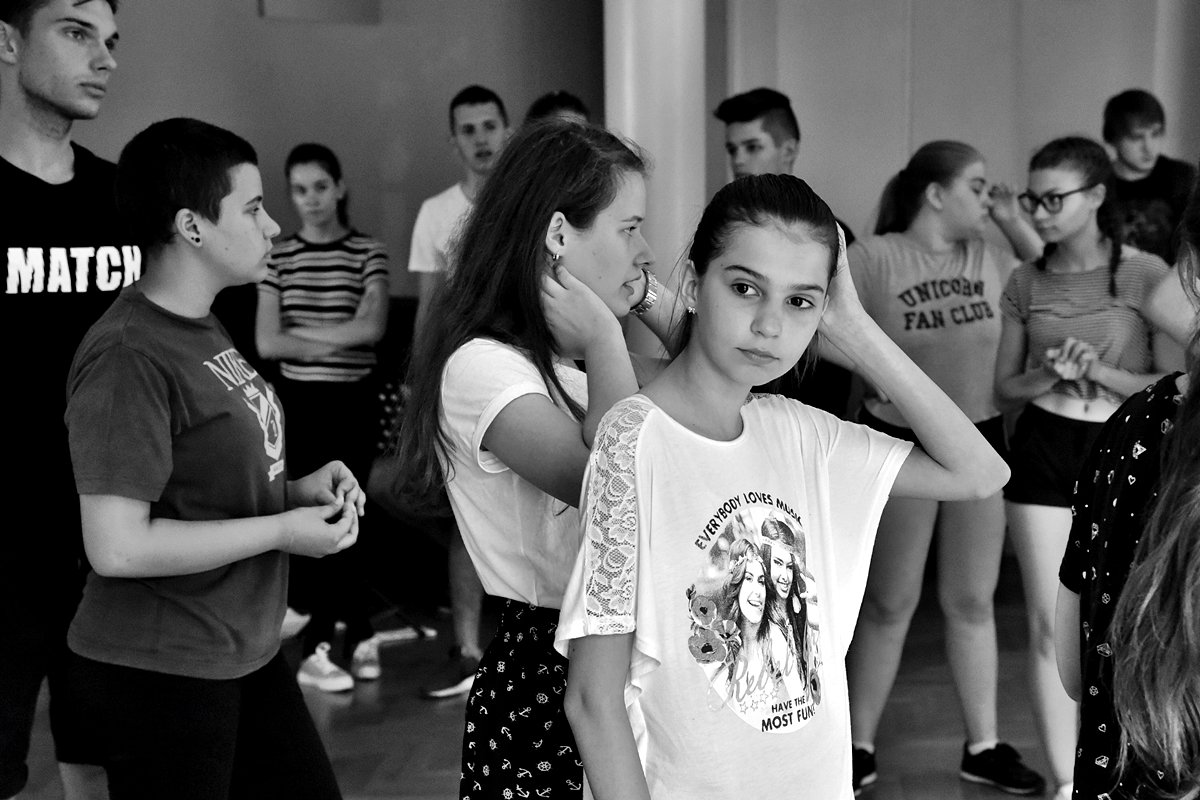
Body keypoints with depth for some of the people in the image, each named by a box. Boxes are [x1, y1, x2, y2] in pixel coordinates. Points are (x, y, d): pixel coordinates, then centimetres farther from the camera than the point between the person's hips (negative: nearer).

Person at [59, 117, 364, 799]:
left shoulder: (202, 325, 8)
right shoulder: (130, 357, -21)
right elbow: (117, 547, -25)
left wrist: (296, 489, 0)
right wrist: (282, 530, -19)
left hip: (246, 652, 9)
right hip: (159, 674, -9)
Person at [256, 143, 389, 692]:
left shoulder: (368, 254, -1)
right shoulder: (280, 258, 1)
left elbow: (371, 329, -15)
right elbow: (267, 343, -6)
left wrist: (300, 329, -12)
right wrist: (336, 341, -14)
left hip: (354, 400, 0)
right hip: (301, 401, 0)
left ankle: (354, 636, 22)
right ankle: (331, 644, 11)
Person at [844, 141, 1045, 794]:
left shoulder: (988, 256, 1)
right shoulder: (872, 257, -13)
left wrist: (1015, 222, -2)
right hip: (899, 442, -4)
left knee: (972, 601, 13)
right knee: (891, 603, 7)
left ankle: (983, 746, 26)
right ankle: (859, 746, 22)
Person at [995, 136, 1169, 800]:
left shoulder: (1146, 274, -5)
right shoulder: (1026, 282, 4)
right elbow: (1005, 387, 9)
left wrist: (1101, 371, -19)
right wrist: (1047, 377, -12)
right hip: (1042, 451, 2)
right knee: (1049, 625, 0)